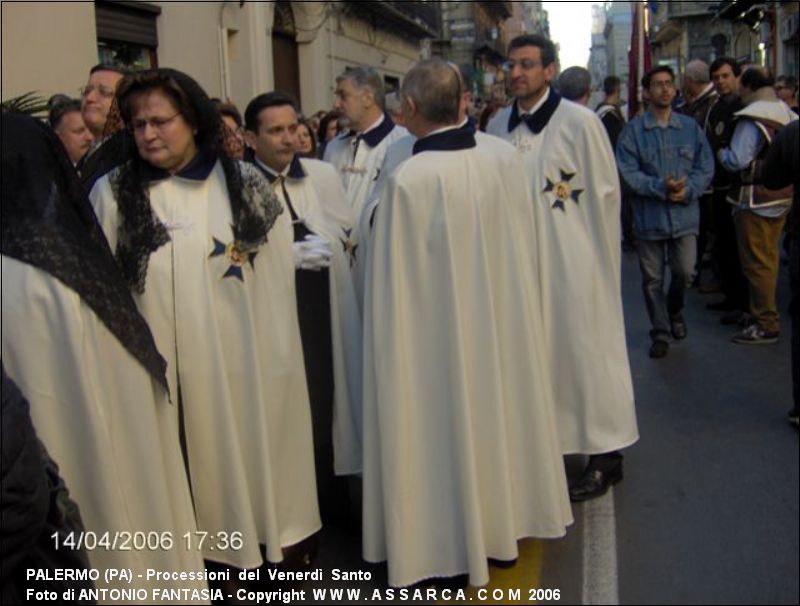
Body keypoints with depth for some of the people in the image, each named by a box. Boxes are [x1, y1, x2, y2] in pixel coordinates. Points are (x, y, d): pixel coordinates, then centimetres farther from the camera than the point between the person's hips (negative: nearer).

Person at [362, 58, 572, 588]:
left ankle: (456, 548, 25)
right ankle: (504, 521, 38)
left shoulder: (409, 179, -23)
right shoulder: (506, 156, -8)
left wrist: (390, 335, -1)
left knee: (450, 422, 9)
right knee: (497, 406, 21)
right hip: (504, 316, 5)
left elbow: (396, 277, -16)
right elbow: (524, 247, 3)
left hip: (439, 331, -5)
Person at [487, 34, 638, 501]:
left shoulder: (580, 122, -10)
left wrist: (602, 260, -5)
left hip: (574, 261, -5)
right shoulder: (499, 125, 4)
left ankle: (605, 454, 19)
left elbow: (606, 194, -7)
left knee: (584, 353, 5)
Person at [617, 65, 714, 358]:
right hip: (649, 215, -1)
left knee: (684, 271, -2)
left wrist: (688, 190, -13)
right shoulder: (633, 129, -3)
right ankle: (660, 331, 22)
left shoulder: (690, 127, 6)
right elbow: (627, 171, -10)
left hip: (685, 213, 1)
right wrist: (661, 187, -20)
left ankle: (674, 309, 31)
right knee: (652, 278, 6)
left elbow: (705, 167, 5)